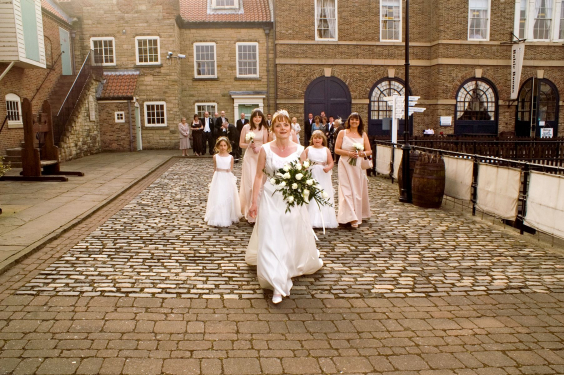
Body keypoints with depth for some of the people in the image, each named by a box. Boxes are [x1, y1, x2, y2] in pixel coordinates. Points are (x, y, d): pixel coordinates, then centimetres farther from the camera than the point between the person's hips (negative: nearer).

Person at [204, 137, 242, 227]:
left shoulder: (230, 157, -1)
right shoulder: (215, 157, 1)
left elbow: (231, 170, 4)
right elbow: (214, 169, 7)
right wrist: (214, 180, 7)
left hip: (227, 180, 0)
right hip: (218, 179, 0)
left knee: (228, 198, 4)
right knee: (217, 198, 1)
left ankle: (228, 217, 16)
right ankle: (217, 219, 8)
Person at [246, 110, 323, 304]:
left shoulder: (300, 150, -2)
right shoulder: (265, 149, -5)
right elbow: (259, 176, -2)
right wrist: (254, 202, -4)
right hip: (271, 200, -1)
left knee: (294, 237, 12)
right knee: (271, 240, -4)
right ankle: (278, 285, 3)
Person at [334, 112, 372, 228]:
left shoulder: (363, 134, 9)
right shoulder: (342, 133, 3)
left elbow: (369, 151, 9)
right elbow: (336, 149, -1)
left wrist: (362, 153, -11)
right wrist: (348, 153, -15)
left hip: (358, 166, 2)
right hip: (345, 165, -2)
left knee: (358, 191, 5)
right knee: (347, 190, -9)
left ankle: (359, 215, 15)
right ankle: (351, 218, -9)